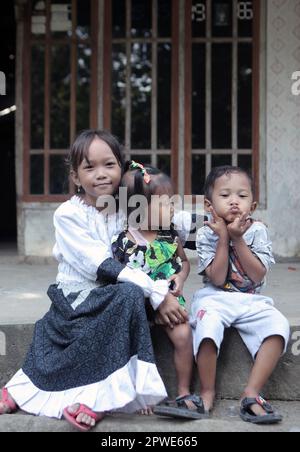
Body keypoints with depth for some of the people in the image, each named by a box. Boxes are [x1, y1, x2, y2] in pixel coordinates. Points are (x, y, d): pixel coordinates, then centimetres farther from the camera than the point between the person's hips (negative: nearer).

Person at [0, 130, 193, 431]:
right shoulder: (68, 214, -8)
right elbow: (101, 266, -18)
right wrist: (156, 292, -24)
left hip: (115, 300, 2)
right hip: (77, 298, -2)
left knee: (130, 295, -29)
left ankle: (99, 398, -24)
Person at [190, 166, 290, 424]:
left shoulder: (257, 231, -2)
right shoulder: (207, 234, -4)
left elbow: (258, 276, -11)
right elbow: (217, 279, -13)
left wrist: (237, 239, -17)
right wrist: (223, 238, -17)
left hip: (251, 301, 2)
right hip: (216, 299, -2)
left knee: (279, 325, -26)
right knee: (207, 324, -34)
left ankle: (252, 393, -21)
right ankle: (208, 393, -15)